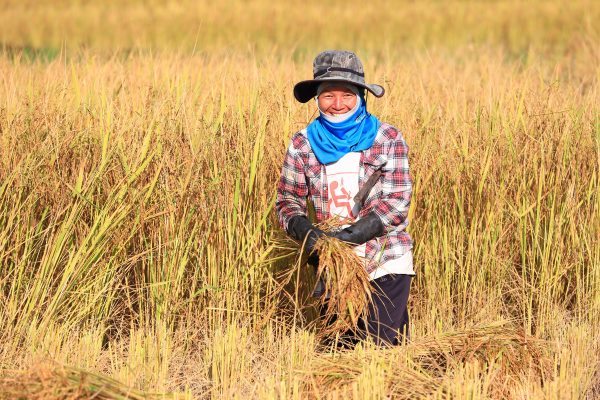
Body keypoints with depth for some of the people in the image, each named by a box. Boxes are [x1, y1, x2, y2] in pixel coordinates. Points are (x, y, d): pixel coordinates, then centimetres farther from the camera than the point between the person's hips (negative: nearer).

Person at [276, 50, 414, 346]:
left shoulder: (387, 139, -6)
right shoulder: (303, 144, 0)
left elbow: (397, 200, -11)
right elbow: (288, 201, 3)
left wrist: (354, 233, -24)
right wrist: (304, 230, -19)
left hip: (386, 264, -2)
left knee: (379, 345, -7)